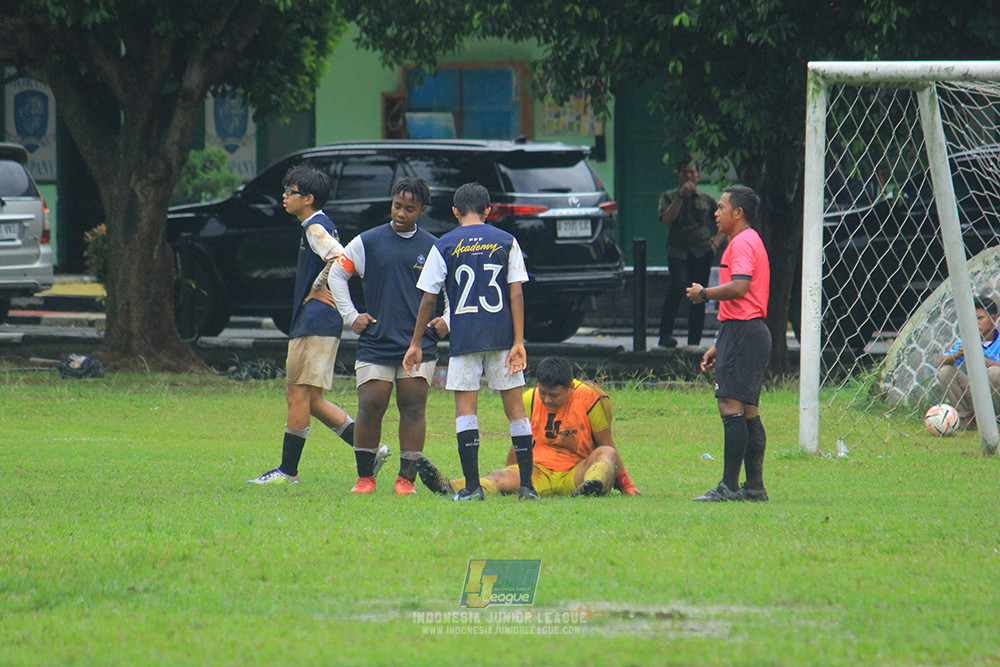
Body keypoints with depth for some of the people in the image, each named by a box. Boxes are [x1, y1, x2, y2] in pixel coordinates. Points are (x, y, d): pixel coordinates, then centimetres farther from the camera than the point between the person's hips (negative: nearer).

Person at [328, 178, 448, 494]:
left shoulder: (434, 248, 7)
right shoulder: (368, 242, 4)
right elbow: (336, 274, 13)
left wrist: (446, 320, 6)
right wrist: (351, 315, 6)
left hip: (419, 345, 1)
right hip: (375, 343, -1)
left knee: (413, 409, -3)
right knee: (369, 408, -4)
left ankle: (406, 479, 2)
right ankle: (365, 477, 8)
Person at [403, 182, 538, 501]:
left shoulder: (444, 246, 2)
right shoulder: (506, 242, 5)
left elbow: (428, 299, 2)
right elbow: (516, 294, -1)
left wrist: (415, 344, 9)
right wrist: (518, 342, -1)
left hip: (464, 339, -1)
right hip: (502, 335, 1)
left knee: (465, 407, 1)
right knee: (514, 405, 7)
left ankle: (472, 486, -8)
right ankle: (527, 484, 5)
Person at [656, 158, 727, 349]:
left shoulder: (706, 199, 14)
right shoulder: (669, 197, 10)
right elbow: (667, 219, -9)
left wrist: (716, 241, 4)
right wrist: (681, 196, -11)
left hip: (702, 252, 2)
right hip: (678, 250, -2)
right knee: (678, 286, -24)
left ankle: (694, 342, 7)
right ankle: (665, 336, -19)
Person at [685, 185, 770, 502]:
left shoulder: (742, 243, -9)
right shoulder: (747, 242, 23)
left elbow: (739, 287, -25)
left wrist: (704, 293, -10)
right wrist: (719, 345, 27)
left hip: (742, 333, -11)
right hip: (749, 331, 11)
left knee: (731, 406, -13)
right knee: (747, 411, 10)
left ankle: (729, 486, -17)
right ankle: (754, 486, 10)